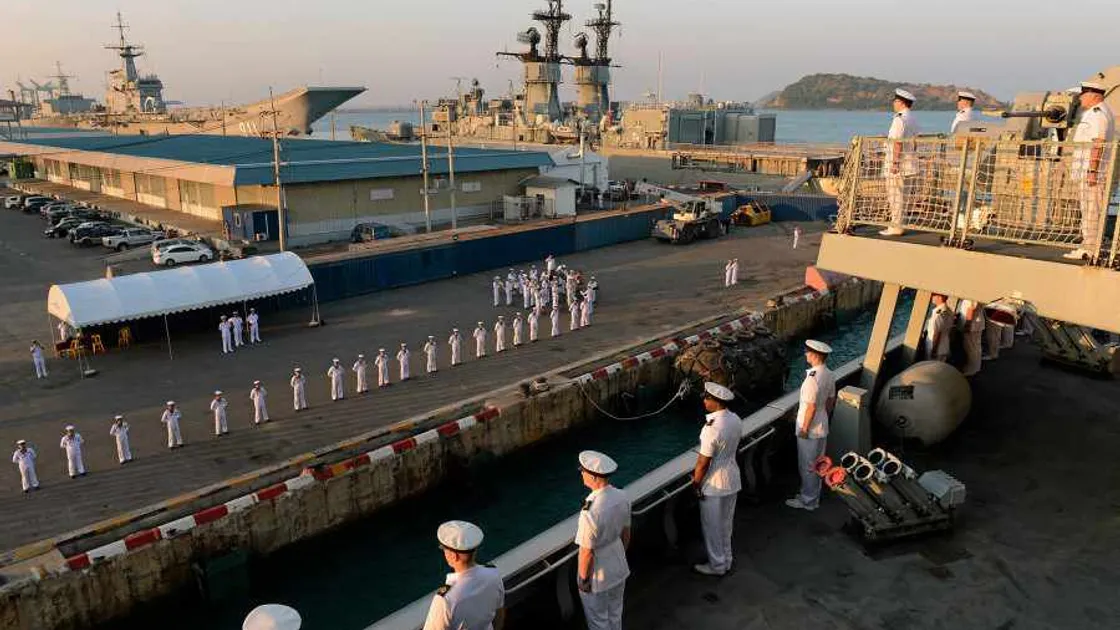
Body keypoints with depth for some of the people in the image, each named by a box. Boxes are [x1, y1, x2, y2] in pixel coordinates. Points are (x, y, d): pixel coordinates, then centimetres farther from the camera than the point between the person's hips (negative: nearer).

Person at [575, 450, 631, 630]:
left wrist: (583, 579, -9)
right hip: (619, 569, 6)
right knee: (615, 614, 28)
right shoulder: (622, 497, -13)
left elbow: (587, 552, -25)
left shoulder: (591, 512, -35)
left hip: (597, 577, -6)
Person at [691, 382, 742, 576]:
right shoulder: (736, 420, -4)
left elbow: (704, 461, -23)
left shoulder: (712, 428, -29)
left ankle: (716, 565, 25)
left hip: (714, 485, -8)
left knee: (712, 527, 11)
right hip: (732, 480, 8)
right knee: (726, 524, 23)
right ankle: (726, 560, 38)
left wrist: (695, 483, -8)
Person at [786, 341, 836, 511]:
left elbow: (811, 407, -25)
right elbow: (831, 401, 10)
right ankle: (814, 495, 35)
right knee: (817, 464, 21)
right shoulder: (829, 375, 0)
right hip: (823, 427, 9)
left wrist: (804, 428, -16)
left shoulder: (812, 378, -27)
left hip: (810, 430, -9)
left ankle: (808, 501, 18)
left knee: (807, 466, 6)